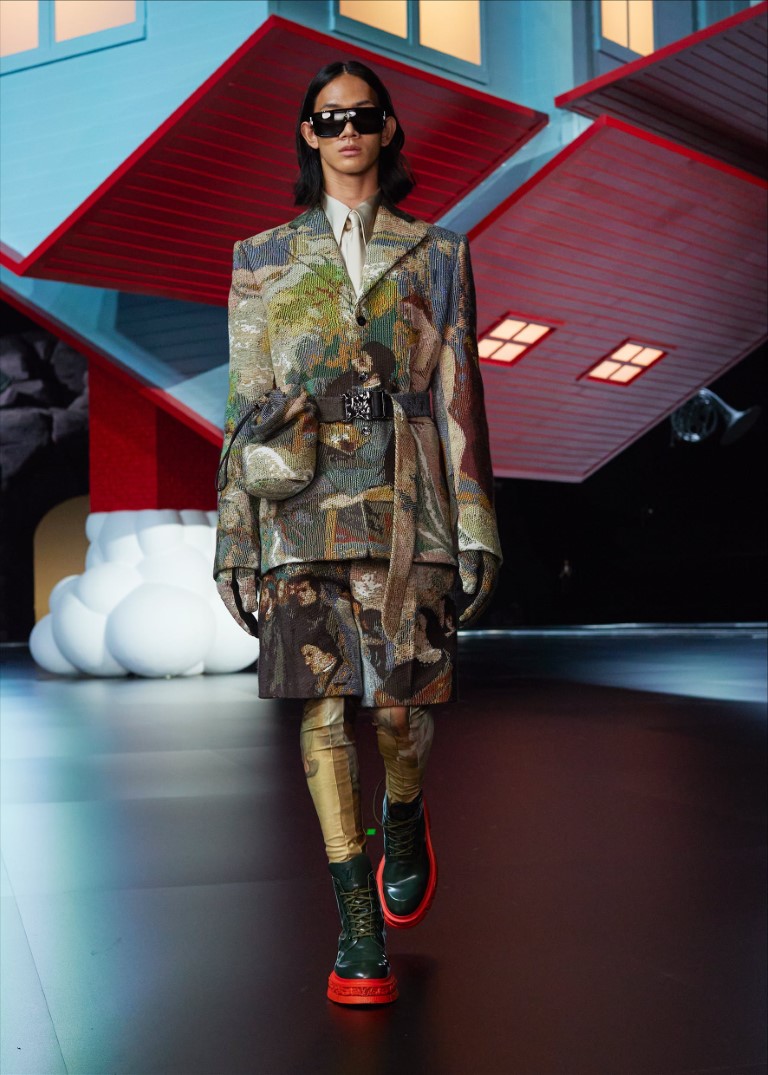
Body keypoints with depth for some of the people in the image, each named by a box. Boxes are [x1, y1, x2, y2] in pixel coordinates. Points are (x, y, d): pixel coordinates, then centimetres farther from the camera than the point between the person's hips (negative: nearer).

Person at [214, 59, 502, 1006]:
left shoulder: (435, 254, 12)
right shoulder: (263, 260, 12)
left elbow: (458, 396, 8)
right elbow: (244, 405, 9)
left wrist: (475, 526, 1)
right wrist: (234, 538, 2)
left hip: (408, 500, 0)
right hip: (305, 502, 1)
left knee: (400, 699, -4)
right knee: (324, 701, -4)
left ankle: (405, 822, 33)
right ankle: (360, 932, 6)